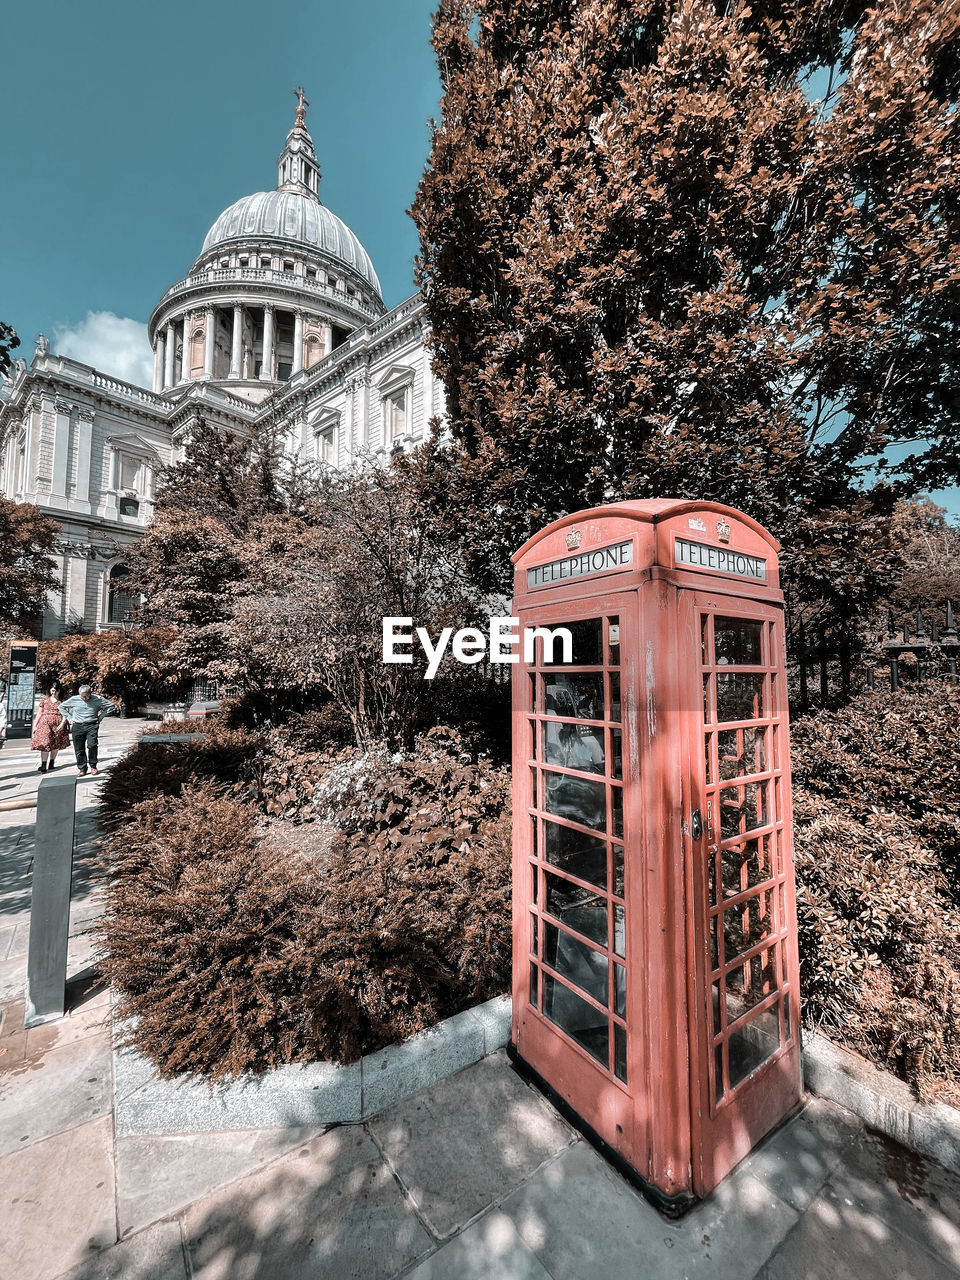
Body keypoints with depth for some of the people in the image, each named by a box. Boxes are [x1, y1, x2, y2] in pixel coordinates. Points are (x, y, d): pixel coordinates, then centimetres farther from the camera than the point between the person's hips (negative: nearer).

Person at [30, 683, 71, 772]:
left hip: (58, 724, -1)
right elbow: (39, 713, 15)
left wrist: (62, 724, -13)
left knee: (55, 745, 4)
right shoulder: (44, 700, 13)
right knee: (45, 743, -11)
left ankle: (51, 765, 16)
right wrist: (35, 725, 9)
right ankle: (43, 766, -14)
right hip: (45, 723, 1)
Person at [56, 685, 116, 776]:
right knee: (79, 749, 3)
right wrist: (69, 718, 10)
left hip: (92, 726, -2)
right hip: (77, 727, 2)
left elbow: (111, 706, 9)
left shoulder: (97, 699, 0)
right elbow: (61, 706, 20)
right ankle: (82, 768, 13)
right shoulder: (74, 700, 5)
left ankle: (93, 766, 1)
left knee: (92, 745, -14)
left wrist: (100, 717, 4)